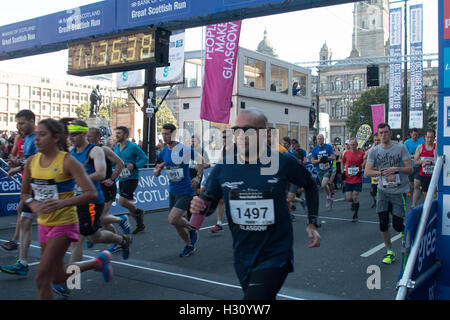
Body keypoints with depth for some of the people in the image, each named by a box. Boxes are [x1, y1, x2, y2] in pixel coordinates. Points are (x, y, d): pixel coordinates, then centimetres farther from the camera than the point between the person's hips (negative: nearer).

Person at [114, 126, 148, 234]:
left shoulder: (133, 147, -11)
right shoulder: (116, 147, 10)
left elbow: (145, 159, -10)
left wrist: (134, 165, -23)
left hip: (131, 178, -7)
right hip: (121, 179, 7)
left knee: (122, 201, -19)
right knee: (129, 203, 11)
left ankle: (138, 211, 8)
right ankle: (140, 225, 26)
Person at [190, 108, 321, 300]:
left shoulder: (283, 163, -11)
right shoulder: (222, 169, -6)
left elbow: (309, 186, 8)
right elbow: (209, 201, 6)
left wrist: (313, 224, 3)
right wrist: (200, 207, -18)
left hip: (275, 257, -4)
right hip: (243, 258, 4)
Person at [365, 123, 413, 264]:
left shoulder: (401, 148, -4)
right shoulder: (374, 151, 1)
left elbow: (410, 169, -4)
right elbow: (367, 172, -5)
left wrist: (396, 169, -20)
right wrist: (382, 172, -19)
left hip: (399, 191, -2)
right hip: (383, 190, 2)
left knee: (397, 225, -2)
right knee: (383, 223, 0)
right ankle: (389, 251, 18)